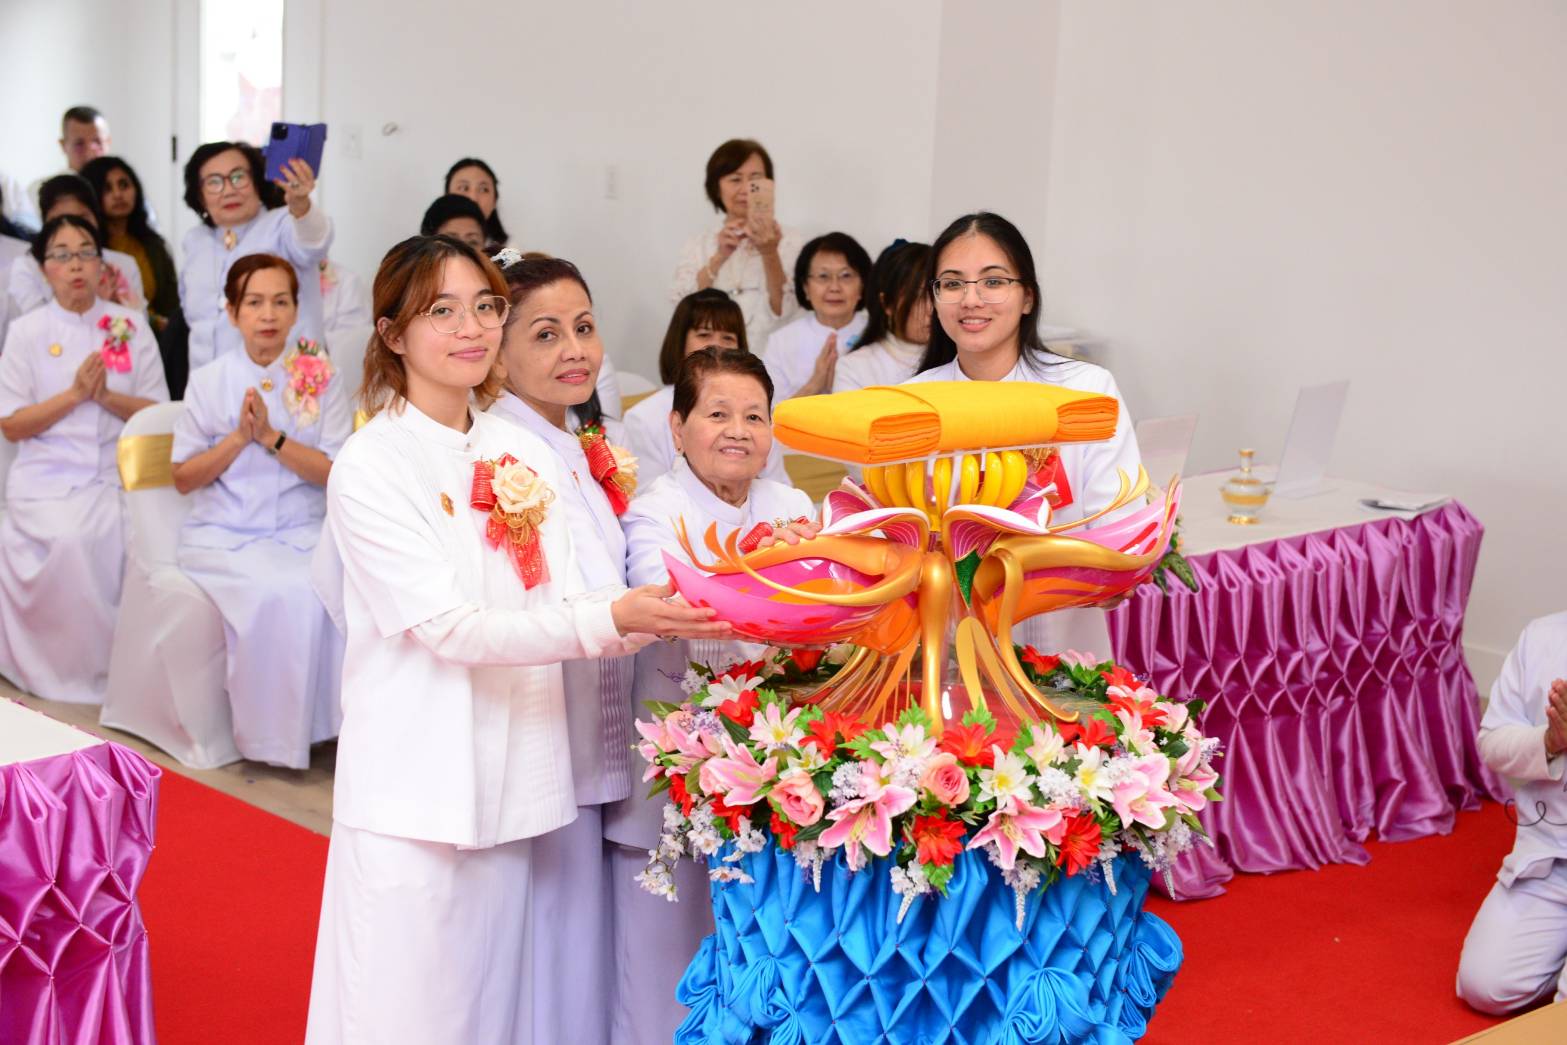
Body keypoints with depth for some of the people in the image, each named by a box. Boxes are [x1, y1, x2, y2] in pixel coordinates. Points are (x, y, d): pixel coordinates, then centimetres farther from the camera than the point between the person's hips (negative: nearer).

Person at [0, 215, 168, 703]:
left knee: (127, 534, -30)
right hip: (48, 476, -1)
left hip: (115, 474, 1)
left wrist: (106, 396, -10)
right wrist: (74, 394, -11)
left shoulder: (130, 326, 8)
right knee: (71, 539, -31)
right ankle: (77, 668, -13)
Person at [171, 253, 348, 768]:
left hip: (301, 532, 1)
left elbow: (336, 473, -3)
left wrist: (271, 436, -15)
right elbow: (184, 478, 4)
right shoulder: (209, 381, 4)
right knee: (281, 593, -31)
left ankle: (328, 719, -13)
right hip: (223, 536, -1)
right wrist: (238, 438, -11)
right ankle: (270, 735, -15)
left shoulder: (321, 378, 4)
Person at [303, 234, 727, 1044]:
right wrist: (613, 619, -25)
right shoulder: (370, 465, -8)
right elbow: (450, 628, -17)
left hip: (511, 787, 5)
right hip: (416, 789, -5)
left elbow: (563, 608, 2)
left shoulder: (525, 458, 9)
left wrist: (662, 617, -17)